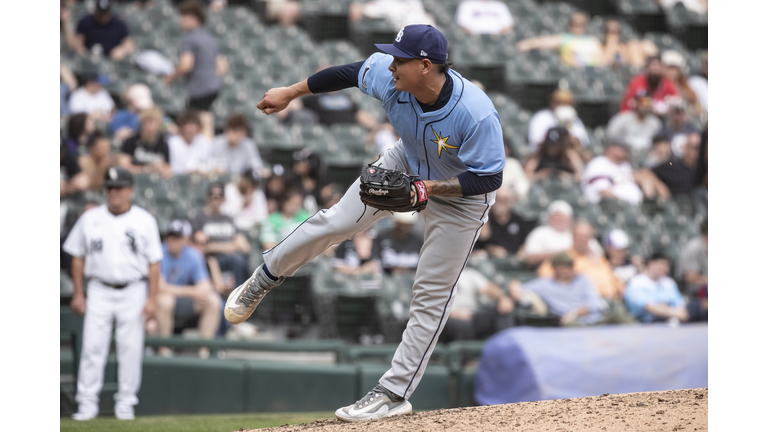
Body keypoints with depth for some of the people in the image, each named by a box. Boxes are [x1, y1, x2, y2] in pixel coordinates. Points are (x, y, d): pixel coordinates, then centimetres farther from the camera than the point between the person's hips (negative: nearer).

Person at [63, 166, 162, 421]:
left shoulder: (144, 221, 1)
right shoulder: (90, 219, 5)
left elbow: (154, 263, 0)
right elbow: (78, 257, 10)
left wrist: (151, 299, -6)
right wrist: (78, 294, 4)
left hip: (133, 292, -1)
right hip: (99, 291, 1)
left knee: (130, 348, 0)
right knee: (92, 346, -5)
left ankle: (125, 402, 9)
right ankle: (87, 403, -2)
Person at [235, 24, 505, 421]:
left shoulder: (477, 116, -41)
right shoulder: (389, 77, -27)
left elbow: (489, 178, -30)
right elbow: (348, 74, -7)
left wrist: (432, 190, -40)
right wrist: (290, 93, 5)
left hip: (461, 193, -4)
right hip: (408, 165, 4)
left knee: (431, 294, -1)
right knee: (338, 221, 0)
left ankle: (393, 393, 5)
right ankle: (264, 279, 24)